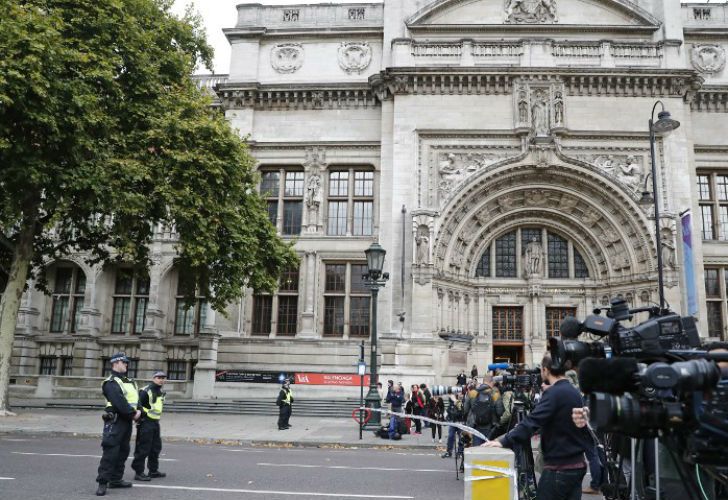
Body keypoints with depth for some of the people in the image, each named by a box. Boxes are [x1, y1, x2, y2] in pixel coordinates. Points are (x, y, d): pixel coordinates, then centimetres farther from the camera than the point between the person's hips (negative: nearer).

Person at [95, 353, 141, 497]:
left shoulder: (130, 382, 19)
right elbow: (120, 403, -22)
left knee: (123, 451, 13)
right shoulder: (111, 383, -11)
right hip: (115, 421, -9)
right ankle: (102, 482, -7)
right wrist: (133, 414, -18)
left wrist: (138, 412, -4)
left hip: (127, 421, 9)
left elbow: (137, 398, 14)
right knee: (110, 452, -11)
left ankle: (116, 479, 22)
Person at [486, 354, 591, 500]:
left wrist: (504, 441, -23)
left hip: (559, 467, -8)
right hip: (578, 465, 8)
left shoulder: (554, 393, -16)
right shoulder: (574, 392, 10)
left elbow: (531, 422, -24)